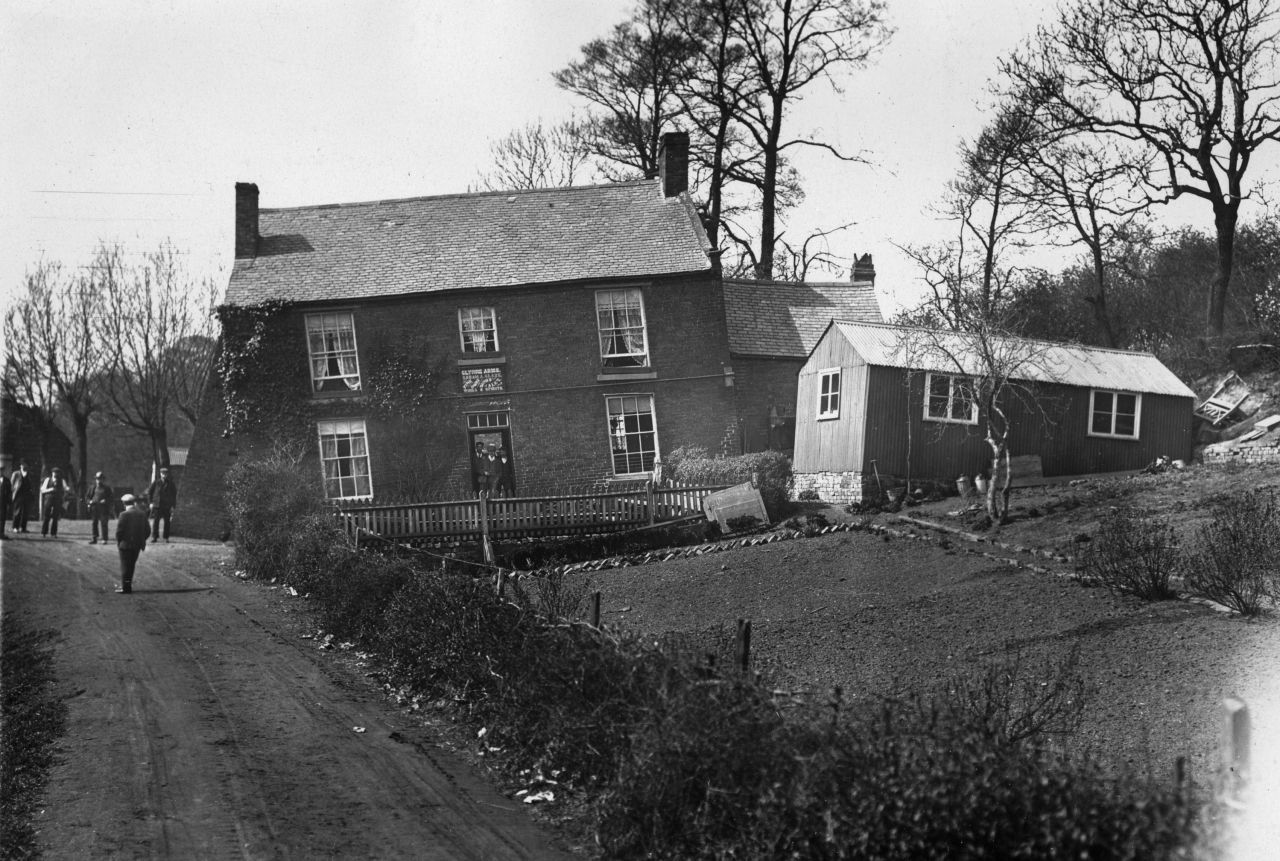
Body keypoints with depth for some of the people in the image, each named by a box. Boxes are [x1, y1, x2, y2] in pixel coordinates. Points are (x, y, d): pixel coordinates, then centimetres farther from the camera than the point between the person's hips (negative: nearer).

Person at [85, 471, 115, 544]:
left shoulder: (107, 488, 3)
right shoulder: (92, 488, 12)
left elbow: (112, 497, 1)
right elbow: (87, 496, 17)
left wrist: (105, 501, -14)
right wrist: (90, 501, -3)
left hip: (103, 508, -3)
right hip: (94, 508, 3)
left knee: (104, 524, -5)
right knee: (94, 523, 4)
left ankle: (105, 539, 0)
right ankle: (94, 539, 10)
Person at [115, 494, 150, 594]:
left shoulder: (124, 514, -14)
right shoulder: (142, 514, 3)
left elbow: (119, 530, -15)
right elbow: (147, 530, 5)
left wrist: (118, 542, -1)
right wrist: (142, 540, 15)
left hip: (125, 544, -5)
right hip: (138, 545, 5)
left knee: (125, 566, 4)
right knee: (131, 565, 16)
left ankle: (125, 587, 5)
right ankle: (127, 585, 24)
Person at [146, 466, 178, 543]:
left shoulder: (171, 484, 4)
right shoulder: (156, 483, 4)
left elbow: (174, 495, 6)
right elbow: (149, 492, 11)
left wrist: (173, 506, 0)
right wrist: (151, 502, 3)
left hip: (167, 506, 0)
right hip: (157, 505, 0)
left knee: (167, 522, 1)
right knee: (156, 521, -5)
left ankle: (166, 538, 9)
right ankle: (154, 537, 0)